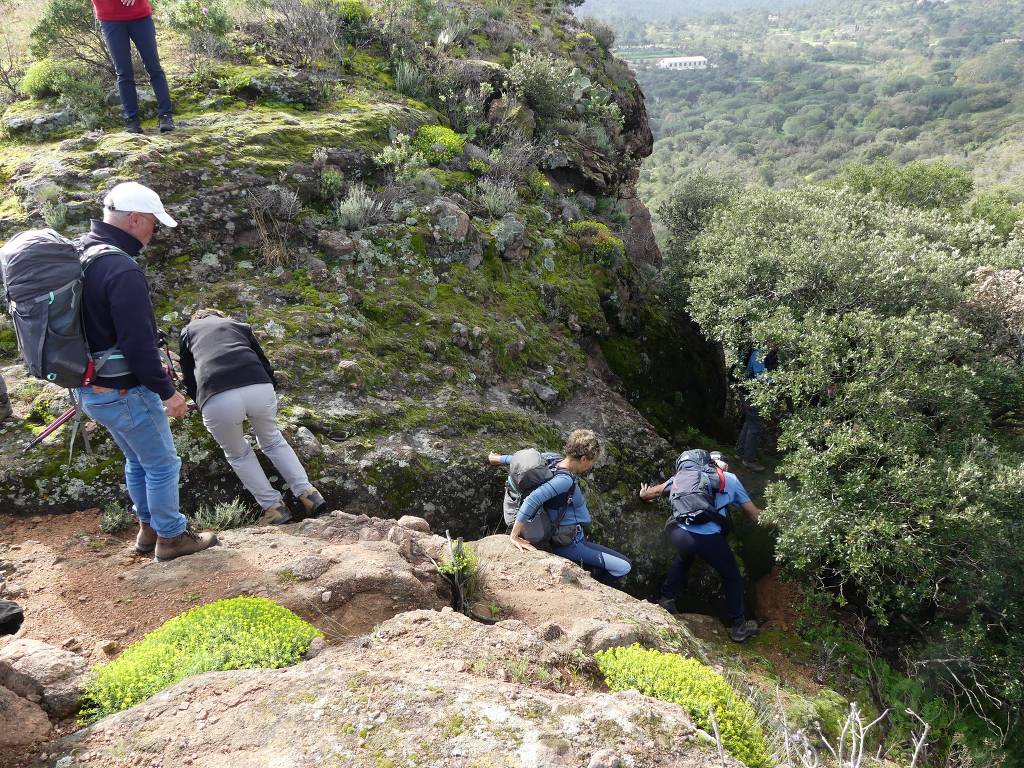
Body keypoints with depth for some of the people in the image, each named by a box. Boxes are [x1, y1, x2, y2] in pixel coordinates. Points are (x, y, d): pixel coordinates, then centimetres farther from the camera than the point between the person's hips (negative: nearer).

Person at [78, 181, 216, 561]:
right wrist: (167, 390, -15)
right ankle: (171, 537, 21)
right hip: (124, 391, -9)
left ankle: (149, 528, 37)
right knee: (163, 463, 8)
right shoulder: (122, 269, -24)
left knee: (138, 460, 24)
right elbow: (138, 343, -25)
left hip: (91, 388, 9)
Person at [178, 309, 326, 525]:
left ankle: (274, 507, 23)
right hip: (261, 390, 2)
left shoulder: (188, 330, 31)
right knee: (273, 440, 30)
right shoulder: (239, 326, 34)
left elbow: (189, 381, 31)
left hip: (217, 400, -2)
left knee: (238, 454, 26)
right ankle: (308, 494, 26)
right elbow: (265, 364, 32)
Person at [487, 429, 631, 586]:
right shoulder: (565, 480, -29)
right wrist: (515, 536, -33)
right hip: (570, 544, -10)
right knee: (623, 567, -13)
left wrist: (498, 458, 28)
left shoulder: (553, 458, -4)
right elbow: (532, 500, -39)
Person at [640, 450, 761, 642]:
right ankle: (738, 626, 31)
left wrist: (644, 494, 54)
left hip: (678, 534, 3)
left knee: (683, 557, 39)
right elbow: (755, 514, 22)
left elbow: (658, 490, 32)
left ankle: (667, 599, 39)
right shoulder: (730, 479, 18)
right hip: (708, 539, -3)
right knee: (732, 576, 24)